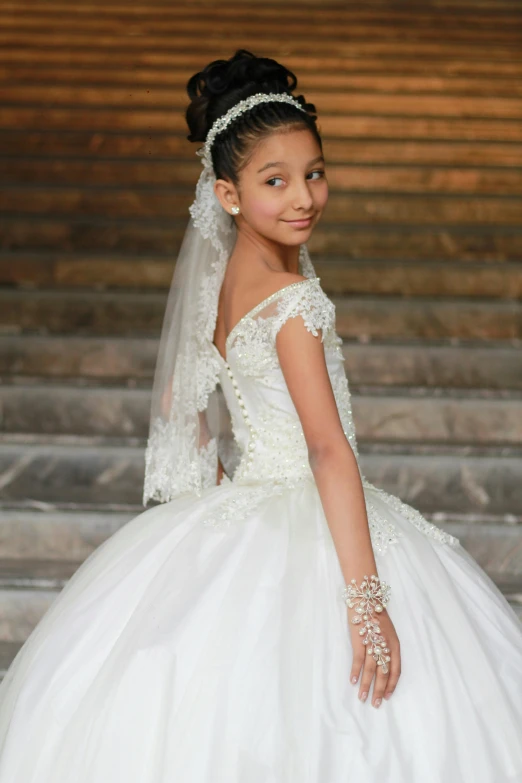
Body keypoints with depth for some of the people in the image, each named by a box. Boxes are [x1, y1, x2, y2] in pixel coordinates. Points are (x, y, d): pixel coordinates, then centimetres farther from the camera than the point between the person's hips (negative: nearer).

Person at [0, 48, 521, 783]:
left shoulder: (223, 274, 5)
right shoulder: (293, 301, -20)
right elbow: (330, 448, -25)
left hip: (239, 509, 9)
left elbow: (177, 399, 16)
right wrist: (367, 597, -27)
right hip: (302, 541, -9)